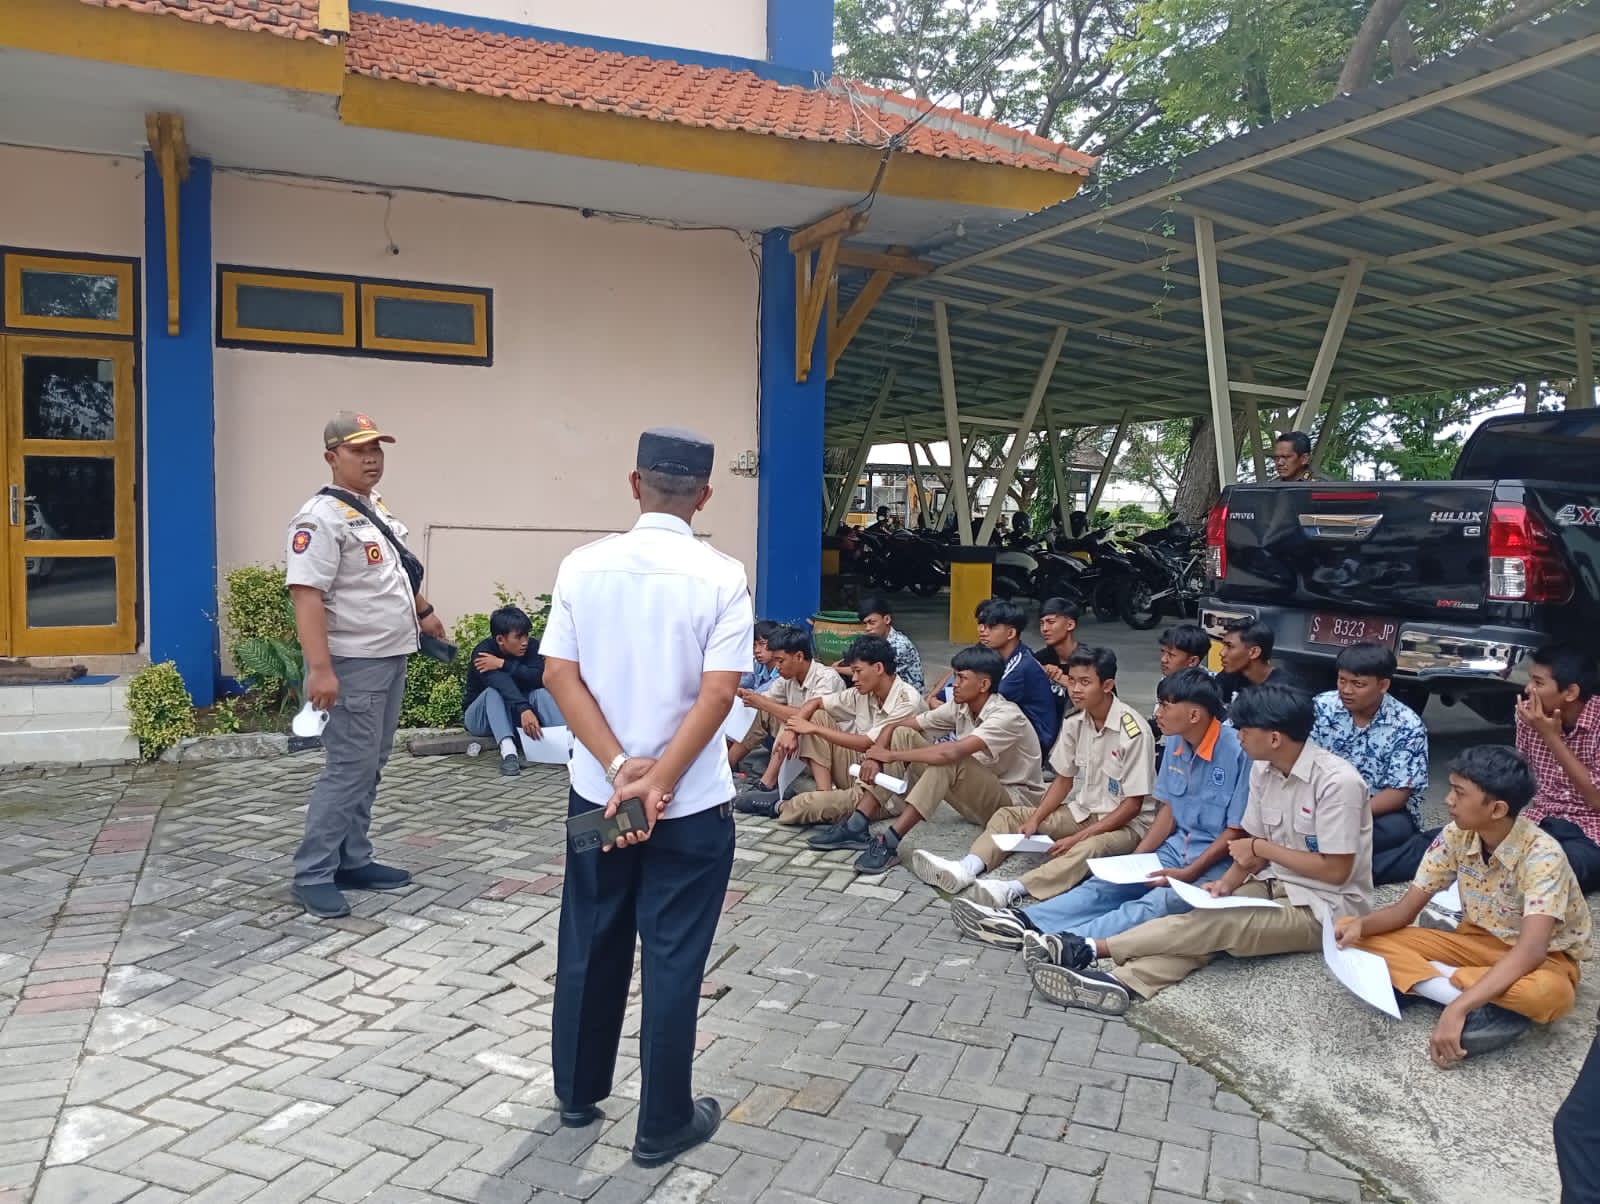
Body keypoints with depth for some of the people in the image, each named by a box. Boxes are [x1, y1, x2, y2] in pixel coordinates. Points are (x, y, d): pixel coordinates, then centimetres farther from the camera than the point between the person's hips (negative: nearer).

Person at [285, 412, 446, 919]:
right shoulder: (322, 517, -16)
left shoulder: (377, 508, 12)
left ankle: (353, 861, 22)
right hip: (354, 664, -9)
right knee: (348, 769, -6)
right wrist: (319, 669, -32)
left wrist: (423, 611, 34)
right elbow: (306, 594, -25)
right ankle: (313, 875, 4)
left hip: (393, 658, 9)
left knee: (370, 767, 13)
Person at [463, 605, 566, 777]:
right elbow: (500, 682, -40)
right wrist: (524, 710, -55)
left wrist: (503, 664, -32)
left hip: (514, 714, 4)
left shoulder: (532, 646, -11)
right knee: (493, 691, -34)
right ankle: (508, 751, -52)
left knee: (541, 692, -24)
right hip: (481, 717, -3)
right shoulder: (484, 652, -23)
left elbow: (540, 678, -28)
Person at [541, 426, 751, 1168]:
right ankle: (663, 1124, 20)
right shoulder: (720, 576, -11)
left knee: (588, 948, 18)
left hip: (595, 794, 4)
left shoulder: (582, 566, -2)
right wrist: (658, 782, -16)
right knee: (673, 962, 8)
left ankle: (578, 1095, 35)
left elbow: (558, 675, -7)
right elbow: (717, 693, -18)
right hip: (691, 805, -3)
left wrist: (620, 768, -12)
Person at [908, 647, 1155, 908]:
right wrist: (1034, 820, -8)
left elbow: (1133, 805, -19)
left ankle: (1012, 889, -57)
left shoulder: (1133, 731, -21)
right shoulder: (1074, 723, -2)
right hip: (1084, 813, 7)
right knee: (1008, 815, -5)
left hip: (1126, 823, -7)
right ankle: (966, 870, -30)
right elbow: (1063, 779, 7)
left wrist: (1079, 837, -24)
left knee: (1090, 848, -39)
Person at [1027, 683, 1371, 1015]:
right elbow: (1253, 843, 7)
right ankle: (1122, 982, -37)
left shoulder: (1338, 782, -23)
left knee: (1215, 925, -25)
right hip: (1275, 886, 7)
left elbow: (1336, 871, -21)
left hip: (1324, 908, -7)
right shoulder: (1263, 769, 1)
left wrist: (1262, 849, -14)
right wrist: (1227, 884, -10)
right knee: (1206, 925, -19)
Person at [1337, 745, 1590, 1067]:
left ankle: (1431, 979, -22)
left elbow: (1531, 950, -39)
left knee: (1549, 993, -43)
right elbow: (1406, 910, -7)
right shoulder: (1456, 835, -11)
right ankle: (1488, 1008, -25)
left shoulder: (1540, 855, -28)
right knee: (1366, 939, -17)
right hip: (1478, 941, 6)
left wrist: (1459, 1008, -48)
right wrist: (1362, 925, -30)